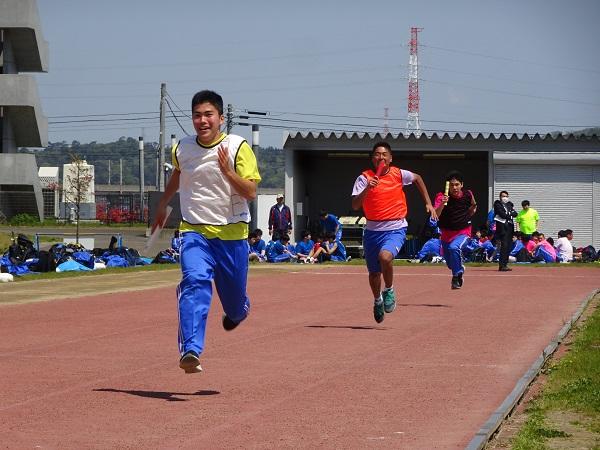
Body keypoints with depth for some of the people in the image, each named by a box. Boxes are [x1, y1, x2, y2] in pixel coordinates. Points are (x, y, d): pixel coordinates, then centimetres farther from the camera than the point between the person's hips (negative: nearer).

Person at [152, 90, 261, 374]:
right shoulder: (182, 149, 1)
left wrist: (227, 170, -27)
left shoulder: (238, 147, -8)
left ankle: (237, 312, 51)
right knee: (195, 282, -24)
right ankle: (190, 351, -33)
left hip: (232, 233, -1)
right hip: (194, 231, 1)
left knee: (233, 295, 11)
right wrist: (162, 205, 34)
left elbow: (251, 193, -14)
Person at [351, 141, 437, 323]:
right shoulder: (364, 178, -5)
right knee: (374, 273, 12)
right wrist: (367, 189, -32)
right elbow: (355, 205, -16)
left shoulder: (399, 174, -2)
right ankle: (378, 301, 42)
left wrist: (428, 203, 18)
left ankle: (389, 291, -5)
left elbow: (417, 178, 21)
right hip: (372, 229, 2)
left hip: (395, 228, -2)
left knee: (385, 256, -31)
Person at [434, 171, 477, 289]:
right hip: (447, 233, 2)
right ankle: (460, 269, 52)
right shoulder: (442, 196, -15)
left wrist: (473, 208, -2)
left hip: (463, 232, -2)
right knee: (450, 264, 16)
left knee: (454, 248, -34)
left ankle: (456, 277, -18)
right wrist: (442, 204, -45)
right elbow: (435, 215, -33)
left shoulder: (468, 195, -7)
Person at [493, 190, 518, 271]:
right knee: (504, 246, -14)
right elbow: (502, 214, -12)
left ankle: (505, 264, 11)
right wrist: (510, 216, -1)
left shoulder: (509, 204, 21)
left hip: (510, 226, 7)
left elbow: (515, 213, 9)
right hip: (502, 226, -7)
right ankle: (502, 265, -16)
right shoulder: (497, 204, 1)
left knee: (509, 246, 6)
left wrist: (509, 214, -7)